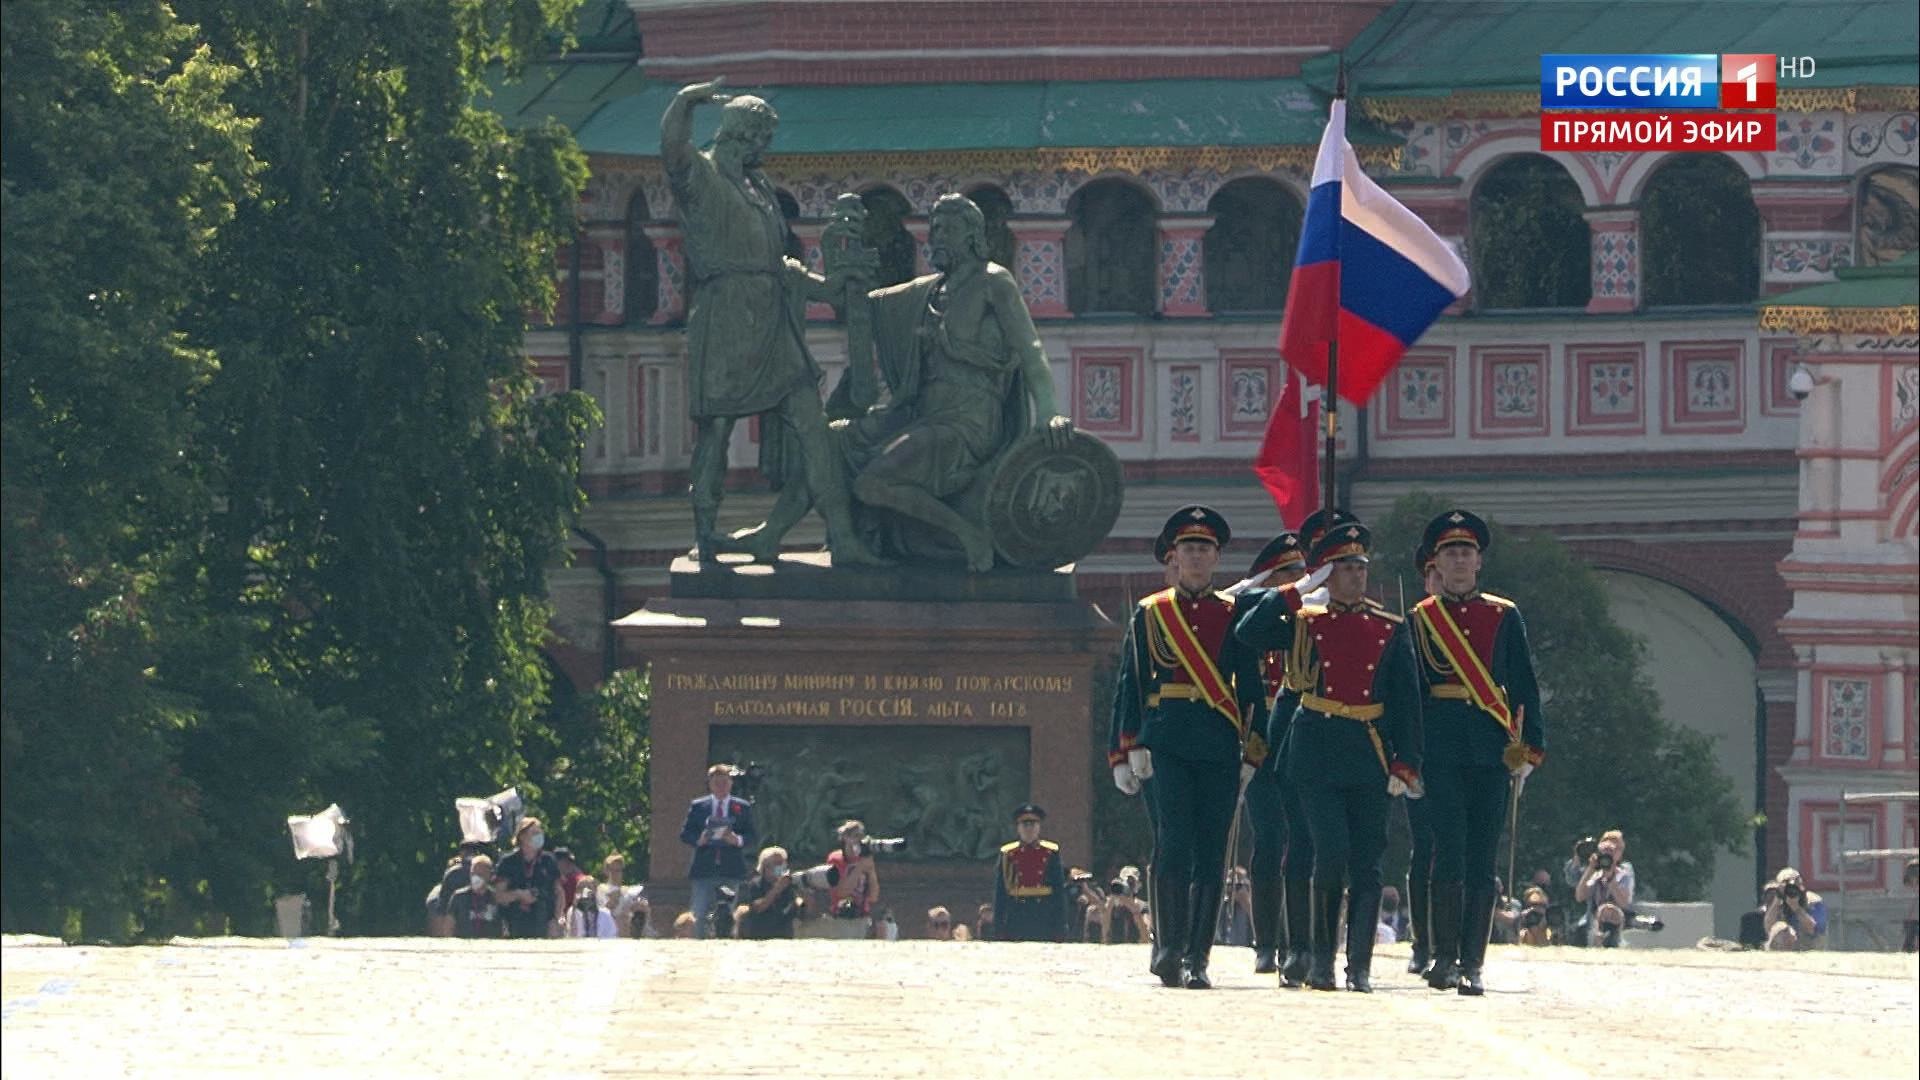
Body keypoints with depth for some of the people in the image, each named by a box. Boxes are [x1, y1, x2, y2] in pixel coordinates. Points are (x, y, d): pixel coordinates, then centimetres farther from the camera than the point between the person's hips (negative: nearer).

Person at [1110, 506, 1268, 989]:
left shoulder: (1236, 614, 12)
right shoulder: (1149, 614, 10)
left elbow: (1252, 686, 12)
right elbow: (1128, 688, 9)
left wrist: (1256, 748, 4)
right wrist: (1124, 750, 2)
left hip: (1220, 749, 2)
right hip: (1164, 745, -1)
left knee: (1211, 854, -1)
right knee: (1174, 842, -14)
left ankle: (1196, 960, 3)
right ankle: (1169, 948, -11)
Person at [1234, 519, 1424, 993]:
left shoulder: (1389, 630, 9)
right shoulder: (1304, 624, 6)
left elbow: (1407, 701, 6)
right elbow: (1248, 633, -9)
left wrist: (1405, 765, -3)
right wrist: (1299, 590, -6)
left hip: (1371, 757, 2)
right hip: (1319, 754, -2)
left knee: (1367, 862, 1)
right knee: (1332, 854, -11)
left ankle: (1360, 967, 4)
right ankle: (1321, 958, 2)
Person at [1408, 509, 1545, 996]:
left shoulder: (1505, 617, 11)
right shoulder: (1420, 619, 9)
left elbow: (1525, 687, 10)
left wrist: (1529, 747, 0)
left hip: (1492, 750, 1)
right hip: (1442, 750, -1)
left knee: (1481, 860, 0)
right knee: (1450, 852, -8)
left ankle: (1472, 964, 2)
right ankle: (1445, 957, -2)